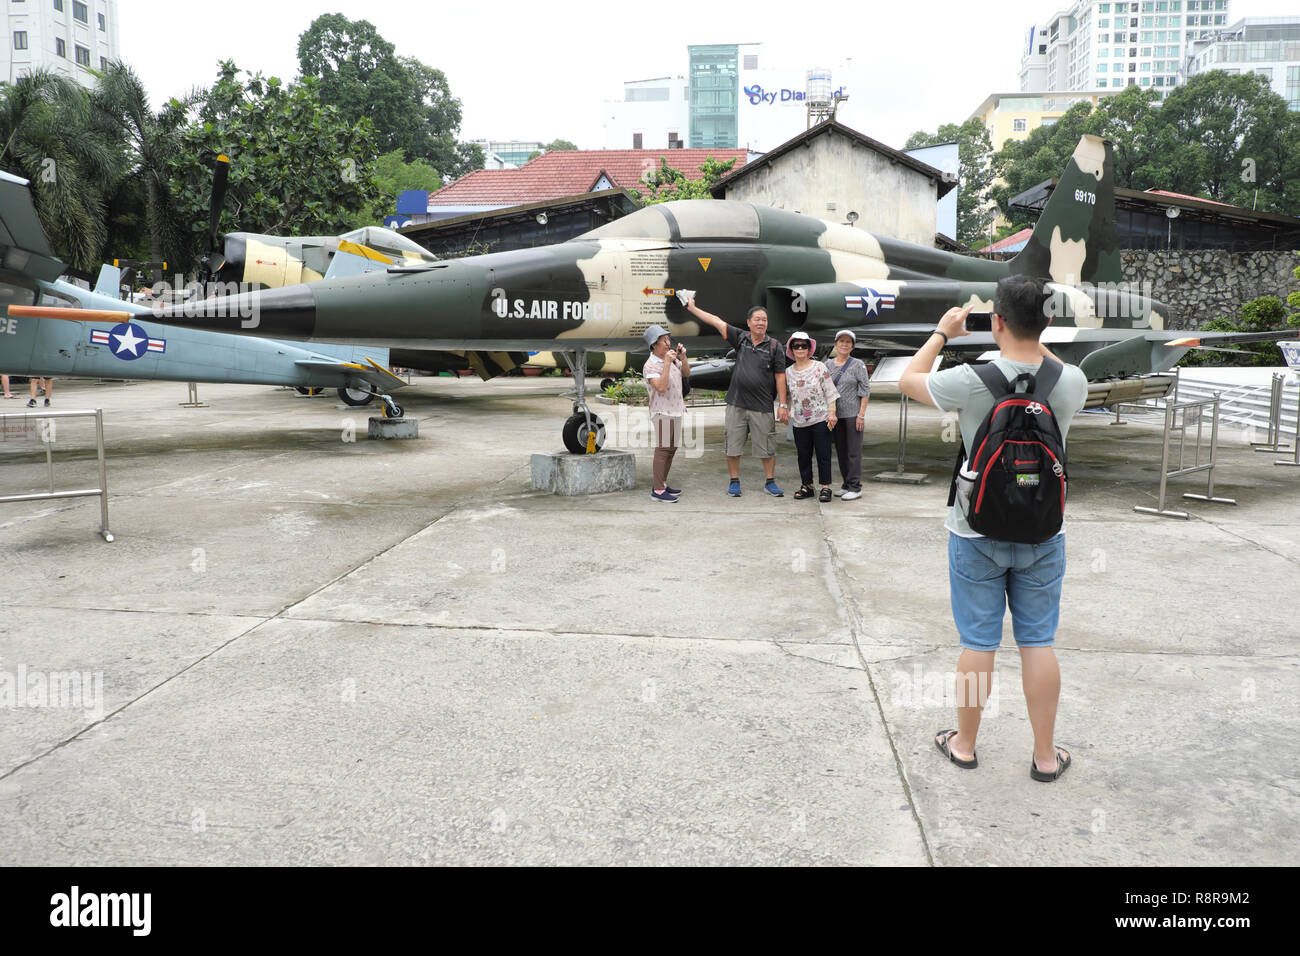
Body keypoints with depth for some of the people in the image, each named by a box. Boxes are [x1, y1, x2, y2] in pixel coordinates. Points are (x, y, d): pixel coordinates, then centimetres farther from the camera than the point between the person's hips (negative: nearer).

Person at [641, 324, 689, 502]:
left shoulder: (671, 357, 10)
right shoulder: (650, 365, -15)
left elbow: (686, 373, 15)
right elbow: (661, 387, -26)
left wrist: (682, 357, -2)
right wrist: (667, 363, -26)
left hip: (675, 411, 9)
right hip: (662, 412, -9)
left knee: (671, 449, 13)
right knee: (662, 449, -8)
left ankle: (662, 485, 22)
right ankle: (658, 490, -5)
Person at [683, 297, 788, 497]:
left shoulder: (774, 346, 0)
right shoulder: (741, 338, 6)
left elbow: (780, 377, -1)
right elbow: (716, 321, 8)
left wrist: (783, 404, -5)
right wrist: (692, 308, 9)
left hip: (762, 407, -2)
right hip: (736, 404, 2)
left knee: (766, 447, 4)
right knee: (732, 444, 6)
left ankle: (770, 482, 19)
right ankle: (734, 482, 19)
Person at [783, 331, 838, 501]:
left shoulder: (819, 367, -1)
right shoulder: (788, 372, 9)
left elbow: (830, 392, -2)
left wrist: (832, 413, -8)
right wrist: (787, 411, 6)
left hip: (820, 419, -3)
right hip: (799, 422, 4)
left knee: (823, 454, -2)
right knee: (803, 455, 8)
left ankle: (825, 487, 4)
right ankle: (807, 486, 19)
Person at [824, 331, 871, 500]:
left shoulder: (858, 365, -2)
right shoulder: (828, 364, 9)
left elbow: (865, 390, -5)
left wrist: (861, 415, -12)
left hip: (853, 414, -5)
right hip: (835, 414, 5)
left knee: (854, 451, -5)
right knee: (840, 451, 10)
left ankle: (855, 487, -1)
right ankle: (846, 485, 19)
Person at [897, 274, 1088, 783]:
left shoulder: (972, 381, -19)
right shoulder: (1072, 383, -9)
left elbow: (909, 380, 0)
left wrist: (943, 331, 11)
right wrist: (1034, 339, 17)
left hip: (977, 534, -2)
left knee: (977, 642, 9)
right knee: (1038, 642, 12)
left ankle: (964, 744, 26)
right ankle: (1046, 755, 23)